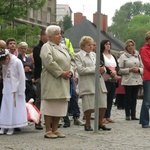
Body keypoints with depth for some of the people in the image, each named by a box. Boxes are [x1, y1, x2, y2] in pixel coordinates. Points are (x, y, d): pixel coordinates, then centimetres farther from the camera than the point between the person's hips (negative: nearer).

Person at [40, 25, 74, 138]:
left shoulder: (64, 48, 19)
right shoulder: (47, 47, -6)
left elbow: (71, 61, 19)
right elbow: (49, 62, -19)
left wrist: (70, 71, -1)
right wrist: (61, 73, -17)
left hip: (64, 82, 8)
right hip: (51, 81, -7)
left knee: (60, 107, 8)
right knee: (50, 105, -5)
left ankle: (55, 130, 15)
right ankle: (48, 131, 0)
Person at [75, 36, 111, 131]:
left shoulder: (94, 54, 21)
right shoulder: (78, 56, 1)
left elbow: (100, 65, 23)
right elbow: (80, 70, -12)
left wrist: (102, 69, -3)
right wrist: (95, 69, -14)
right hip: (87, 84, -6)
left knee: (103, 105, 4)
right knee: (89, 105, -6)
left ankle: (100, 123, 18)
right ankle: (88, 124, 12)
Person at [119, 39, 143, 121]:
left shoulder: (137, 55, 12)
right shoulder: (123, 56, 0)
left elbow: (142, 67, 15)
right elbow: (120, 69, -4)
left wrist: (138, 69, -6)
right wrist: (129, 69, -15)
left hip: (137, 80, 4)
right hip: (128, 80, -3)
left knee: (134, 98, 5)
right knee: (128, 98, 0)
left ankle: (133, 115, 9)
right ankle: (127, 115, 5)